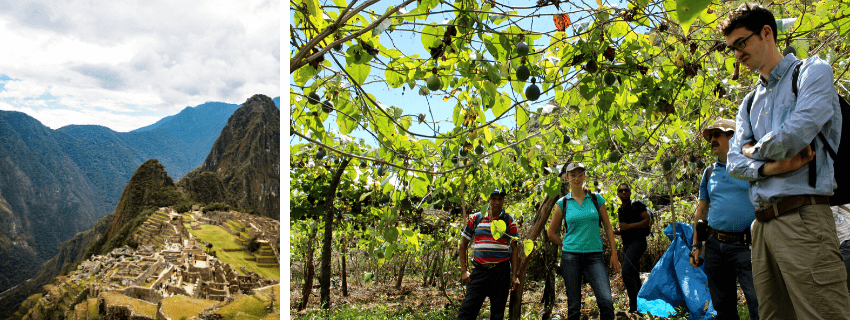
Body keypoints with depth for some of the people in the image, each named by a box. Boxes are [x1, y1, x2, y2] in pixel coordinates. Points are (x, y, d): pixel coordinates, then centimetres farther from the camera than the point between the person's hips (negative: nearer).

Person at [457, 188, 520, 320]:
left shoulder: (509, 221, 5)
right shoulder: (475, 218, 6)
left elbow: (514, 249, 7)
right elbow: (463, 245, 11)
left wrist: (514, 275, 1)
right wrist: (464, 271, 4)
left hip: (501, 271, 0)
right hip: (480, 270, 0)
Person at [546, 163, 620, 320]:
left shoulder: (596, 198, 6)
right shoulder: (562, 203, 4)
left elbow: (608, 227, 8)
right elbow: (551, 233, 13)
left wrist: (614, 254, 4)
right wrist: (567, 246, 9)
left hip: (594, 256, 0)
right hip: (571, 257, 0)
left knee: (606, 300, -16)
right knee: (574, 306, 4)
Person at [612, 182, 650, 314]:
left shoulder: (637, 205, -4)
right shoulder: (620, 210, 19)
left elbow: (648, 221, -12)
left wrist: (629, 226, -19)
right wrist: (616, 232, 8)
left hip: (638, 242, -8)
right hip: (626, 244, 8)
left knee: (626, 272, -22)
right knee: (633, 276, 10)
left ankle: (635, 305, -18)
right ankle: (639, 306, 18)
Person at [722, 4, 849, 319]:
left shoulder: (813, 71, 3)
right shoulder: (749, 104, 21)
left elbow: (796, 133, -13)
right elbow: (734, 162, 12)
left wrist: (755, 151, 5)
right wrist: (769, 167, -9)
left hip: (802, 219, -7)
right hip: (762, 224, 7)